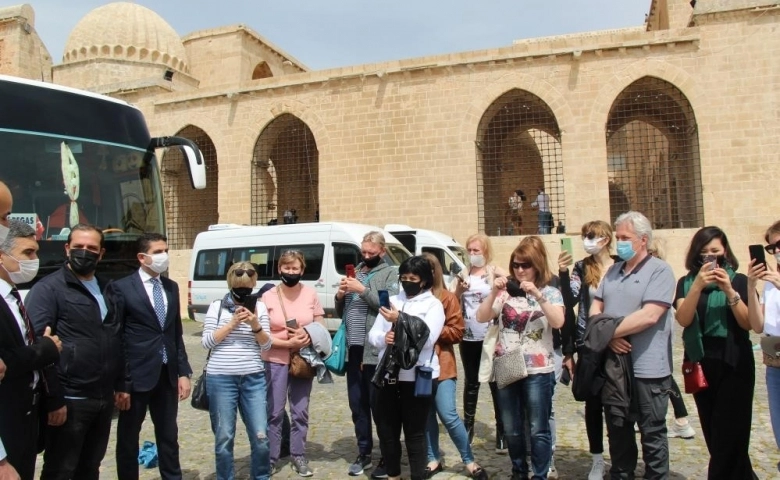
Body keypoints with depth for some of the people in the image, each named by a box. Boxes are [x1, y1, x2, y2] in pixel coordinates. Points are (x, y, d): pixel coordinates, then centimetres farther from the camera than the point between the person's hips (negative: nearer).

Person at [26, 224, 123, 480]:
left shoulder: (106, 290, 11)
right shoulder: (48, 289, -9)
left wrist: (121, 384, 12)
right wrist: (54, 400, -17)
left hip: (104, 399, 6)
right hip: (69, 401, -6)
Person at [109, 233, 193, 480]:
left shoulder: (171, 287, 8)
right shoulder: (121, 288, -9)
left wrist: (183, 372, 6)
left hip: (167, 375, 5)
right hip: (136, 375, -5)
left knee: (169, 436, 16)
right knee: (128, 437, 13)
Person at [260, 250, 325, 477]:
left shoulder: (311, 294, 0)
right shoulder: (268, 296, -6)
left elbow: (321, 326, 6)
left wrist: (308, 337, -15)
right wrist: (289, 343, -17)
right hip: (275, 362, -2)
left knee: (300, 412, 11)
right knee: (274, 412, 4)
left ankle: (298, 457, 25)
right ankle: (270, 458, 19)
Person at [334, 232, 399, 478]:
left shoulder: (389, 274, -3)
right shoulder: (354, 272, 14)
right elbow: (340, 312, 17)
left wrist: (362, 290, -19)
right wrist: (340, 295, -3)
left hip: (375, 350, -6)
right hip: (353, 349, 6)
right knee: (357, 404, 14)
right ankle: (364, 452, 29)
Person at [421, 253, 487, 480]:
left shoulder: (447, 298, -5)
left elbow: (457, 332, -6)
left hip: (441, 365, -3)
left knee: (448, 415, -2)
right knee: (426, 415, 10)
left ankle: (470, 461, 15)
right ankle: (434, 459, 26)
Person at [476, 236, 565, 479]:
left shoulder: (550, 292, -2)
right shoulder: (506, 291, 4)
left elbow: (558, 322, -19)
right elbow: (481, 318, -3)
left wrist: (537, 295, -27)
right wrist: (493, 292, -17)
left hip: (538, 371, -3)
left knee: (538, 429, 5)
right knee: (512, 429, 15)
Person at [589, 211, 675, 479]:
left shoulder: (659, 271, -9)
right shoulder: (613, 270, 11)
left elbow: (649, 316, -21)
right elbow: (595, 309, 8)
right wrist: (609, 337, -11)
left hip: (648, 368, -6)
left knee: (652, 433, 7)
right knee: (618, 429, 17)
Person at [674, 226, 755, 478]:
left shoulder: (739, 280, -1)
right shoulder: (686, 283, 3)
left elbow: (748, 323, -8)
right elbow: (683, 319, -11)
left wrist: (730, 291, -21)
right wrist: (697, 285, -22)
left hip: (734, 364, -2)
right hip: (700, 364, 2)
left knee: (729, 434, -3)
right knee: (713, 434, 11)